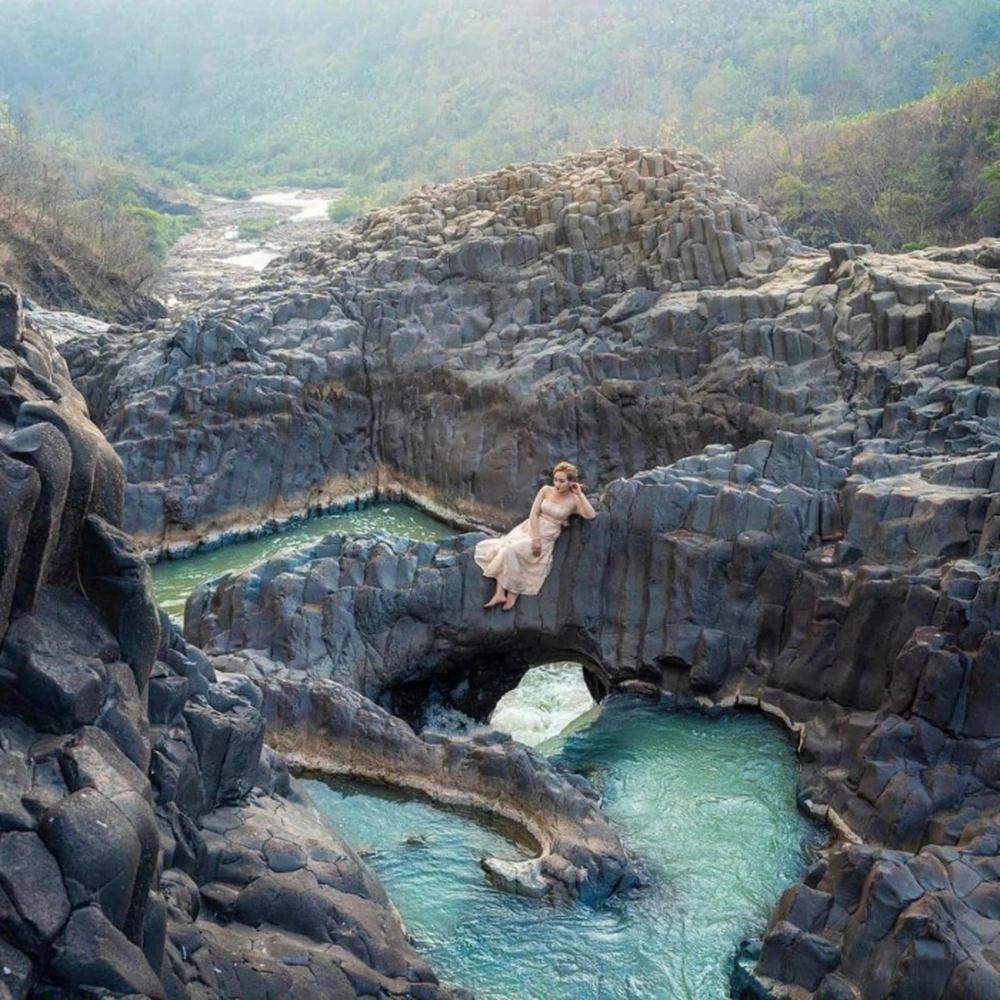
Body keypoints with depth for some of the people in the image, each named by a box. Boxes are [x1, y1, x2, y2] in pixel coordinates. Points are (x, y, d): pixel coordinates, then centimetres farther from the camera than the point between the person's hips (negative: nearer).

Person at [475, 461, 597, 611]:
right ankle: (500, 593, -21)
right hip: (527, 529, 4)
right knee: (499, 548, -21)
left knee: (509, 551, -27)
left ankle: (513, 592, -11)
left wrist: (580, 494, -17)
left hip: (545, 538, -4)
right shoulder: (546, 490, 3)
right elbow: (533, 514, -2)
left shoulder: (574, 500, -4)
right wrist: (535, 538, -14)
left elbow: (591, 515, -21)